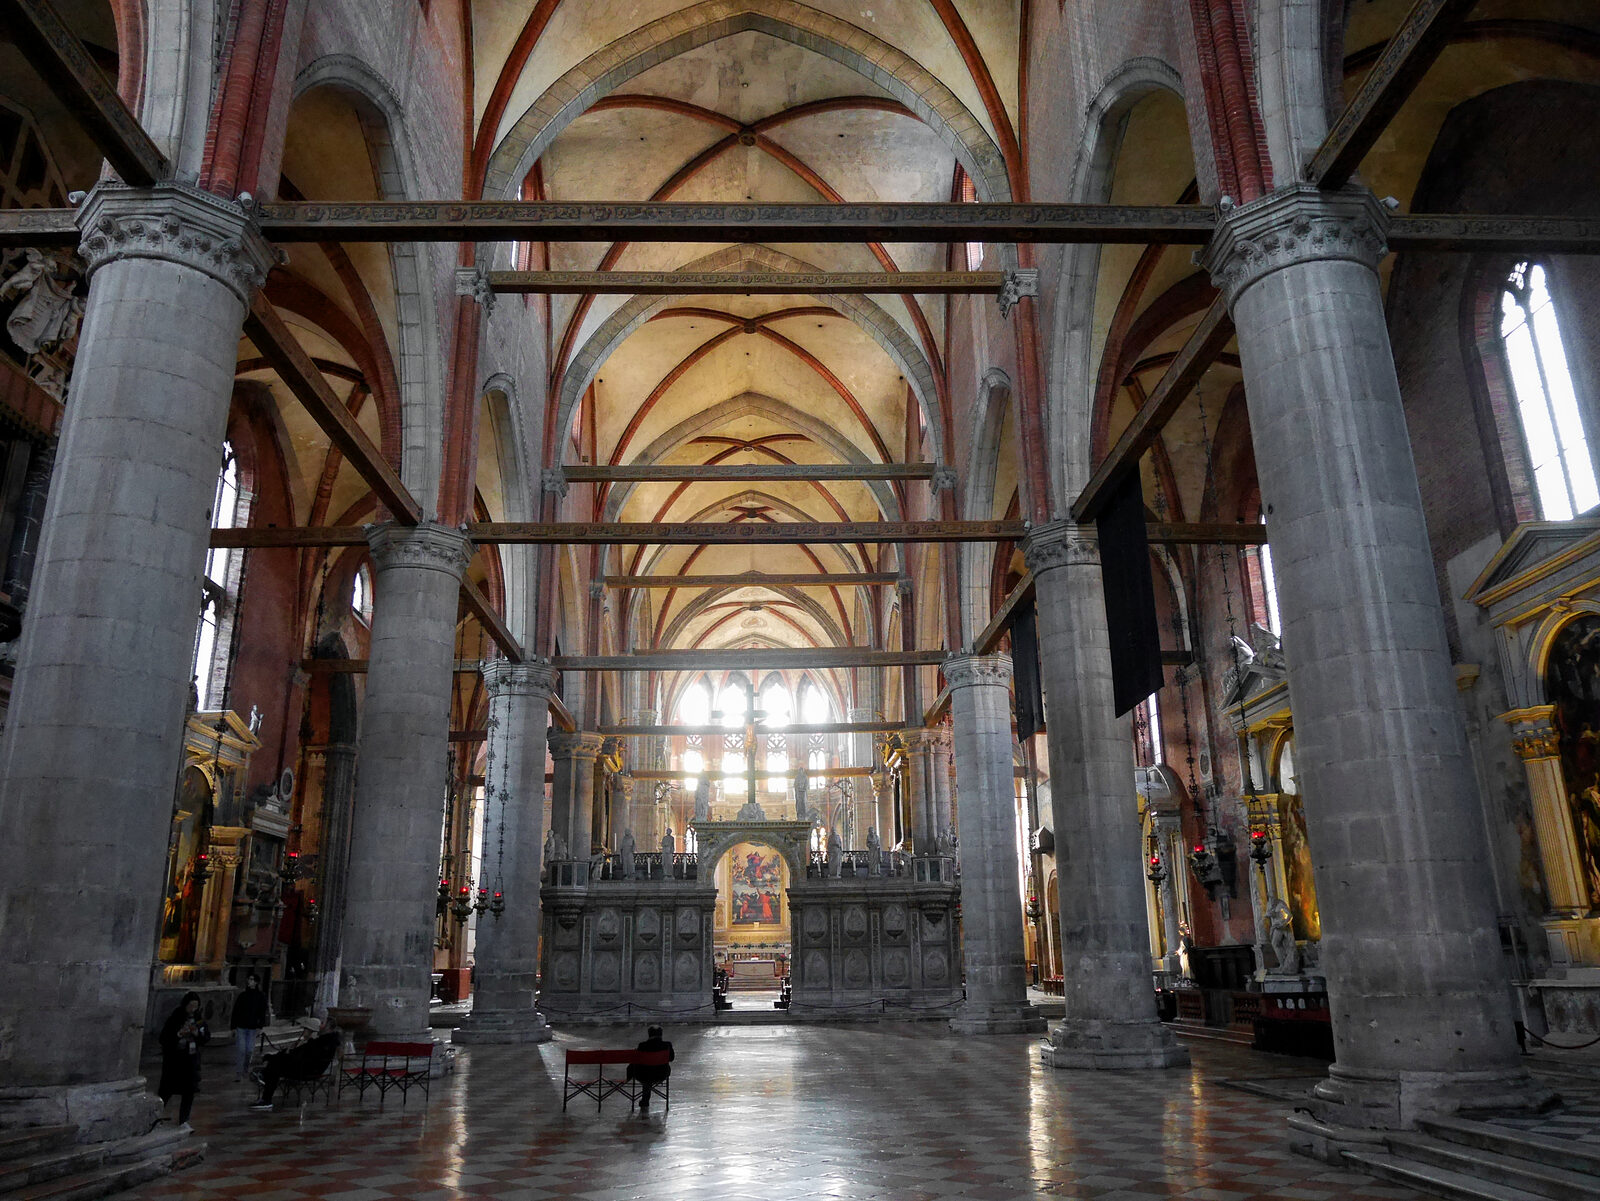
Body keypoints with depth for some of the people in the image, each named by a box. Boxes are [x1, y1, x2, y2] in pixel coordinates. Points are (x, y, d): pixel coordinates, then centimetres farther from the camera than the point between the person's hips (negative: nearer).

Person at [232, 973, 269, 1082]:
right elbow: (235, 1012, 5)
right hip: (241, 1027, 0)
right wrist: (233, 1027, 0)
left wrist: (260, 1028, -7)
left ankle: (245, 1070, 23)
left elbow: (262, 1013, 0)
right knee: (240, 1050, -5)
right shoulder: (242, 995, 3)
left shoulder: (261, 996, 0)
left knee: (250, 1050, 3)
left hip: (253, 1028, 0)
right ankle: (238, 1073, 1)